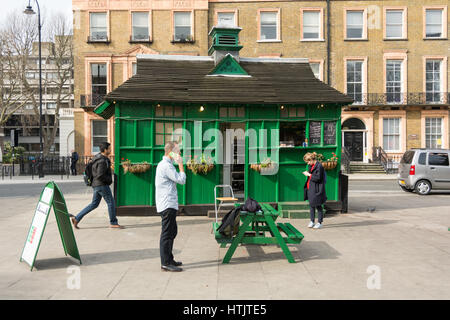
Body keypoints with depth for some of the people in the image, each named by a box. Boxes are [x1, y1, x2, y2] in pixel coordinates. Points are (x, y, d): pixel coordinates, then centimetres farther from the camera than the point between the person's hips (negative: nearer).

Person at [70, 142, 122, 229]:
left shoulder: (98, 157, 13)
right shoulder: (102, 161, -18)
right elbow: (100, 176, -25)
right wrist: (109, 179, -10)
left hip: (96, 185, 10)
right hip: (102, 185, -10)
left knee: (94, 204, 13)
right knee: (111, 202, 1)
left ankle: (76, 218, 11)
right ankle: (113, 223, 10)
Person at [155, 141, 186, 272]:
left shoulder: (164, 164, 18)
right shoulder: (166, 166, -16)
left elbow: (176, 180, 23)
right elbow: (181, 180, -16)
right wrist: (180, 164, -10)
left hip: (169, 204, 11)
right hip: (167, 205, -11)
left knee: (172, 231, 17)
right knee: (167, 233, -7)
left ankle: (169, 259, 26)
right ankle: (166, 263, -3)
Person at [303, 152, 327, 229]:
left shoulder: (319, 166, -15)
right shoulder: (311, 166, 12)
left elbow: (318, 178, -20)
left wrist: (309, 174, -15)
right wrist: (307, 173, 6)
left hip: (316, 189, -8)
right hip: (310, 188, 8)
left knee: (318, 205, 1)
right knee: (311, 205, 12)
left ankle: (319, 222, 12)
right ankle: (312, 221, 21)